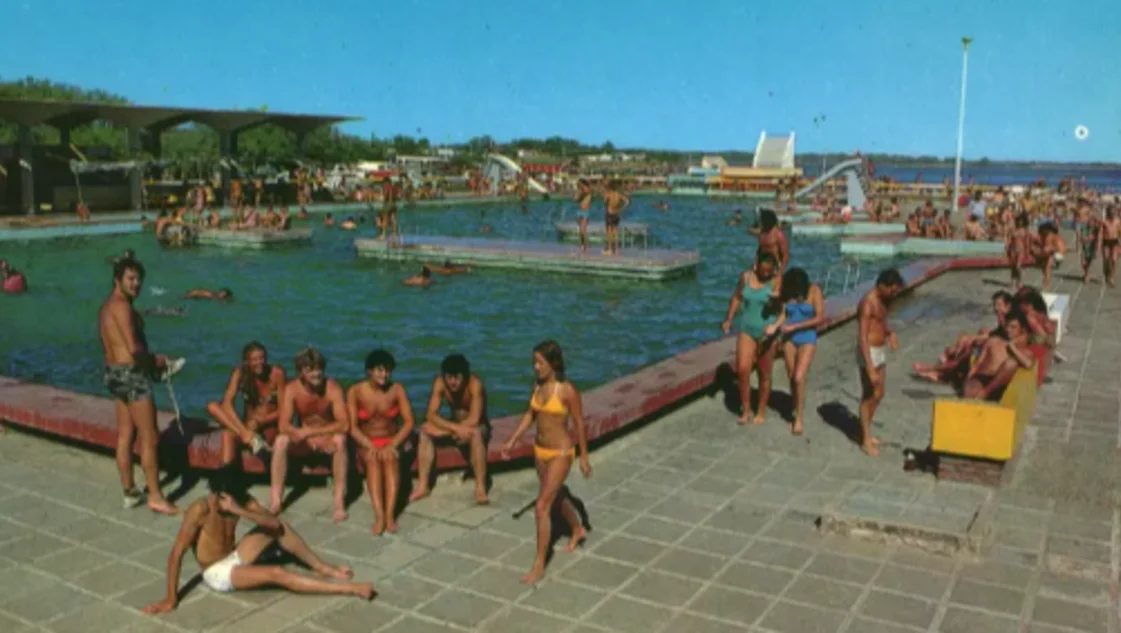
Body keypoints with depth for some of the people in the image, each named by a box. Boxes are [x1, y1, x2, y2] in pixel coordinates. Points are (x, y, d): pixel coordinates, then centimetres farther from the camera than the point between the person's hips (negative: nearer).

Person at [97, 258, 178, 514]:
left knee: (125, 435, 14)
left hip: (114, 373, 10)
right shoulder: (122, 305, -16)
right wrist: (154, 359, -6)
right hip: (131, 374, -10)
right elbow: (134, 348, -24)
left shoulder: (107, 306, 16)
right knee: (149, 438, -4)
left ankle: (130, 492, 22)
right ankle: (155, 496, 0)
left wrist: (149, 361, 10)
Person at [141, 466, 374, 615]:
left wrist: (239, 511, -33)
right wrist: (171, 599, -26)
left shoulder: (242, 500, -10)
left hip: (235, 558, 7)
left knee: (279, 527, -5)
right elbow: (176, 554, -27)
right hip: (217, 574, -7)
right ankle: (348, 588, -25)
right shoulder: (199, 511, -27)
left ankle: (323, 568, 7)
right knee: (277, 574, -23)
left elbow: (274, 522, -20)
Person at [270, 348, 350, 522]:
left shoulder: (333, 388, -21)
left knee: (340, 440, -35)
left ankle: (340, 501, -30)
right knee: (281, 441, -27)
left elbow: (344, 425, -28)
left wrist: (310, 432, -32)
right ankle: (275, 500, -21)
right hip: (304, 437, 2)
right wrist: (307, 437, -38)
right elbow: (283, 426, -23)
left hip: (328, 437, -2)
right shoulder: (291, 389, -16)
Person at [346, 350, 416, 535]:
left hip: (392, 441, 1)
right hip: (366, 444, 0)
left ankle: (390, 514, -40)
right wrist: (370, 446, -25)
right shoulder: (355, 392, -6)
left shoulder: (397, 390, -4)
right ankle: (379, 515, -43)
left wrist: (393, 445, -21)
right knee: (373, 459, -34)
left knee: (389, 457, -33)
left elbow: (409, 422, -7)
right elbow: (352, 427, -10)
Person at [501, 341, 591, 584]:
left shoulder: (568, 390, -21)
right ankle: (578, 531, 53)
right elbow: (530, 415, 10)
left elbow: (579, 425, -13)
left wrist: (584, 457, -7)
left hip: (560, 454, -7)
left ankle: (539, 565, 3)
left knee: (542, 507, -9)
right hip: (540, 450, 7)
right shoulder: (539, 384, -2)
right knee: (557, 496, 26)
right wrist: (512, 441, 5)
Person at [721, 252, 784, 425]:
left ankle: (761, 411, 24)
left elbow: (785, 308, -17)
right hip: (746, 329, 3)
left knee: (764, 374, 8)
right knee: (742, 370, -7)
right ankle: (746, 409, 10)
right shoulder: (746, 276, -1)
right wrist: (729, 319, 16)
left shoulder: (777, 282, -13)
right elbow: (737, 297, 14)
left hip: (766, 332, -3)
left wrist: (776, 325, -34)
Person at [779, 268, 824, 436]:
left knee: (799, 378, -13)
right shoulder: (786, 293, -4)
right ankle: (797, 414, 24)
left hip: (807, 339, -3)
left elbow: (820, 318, -15)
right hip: (789, 339, 3)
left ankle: (799, 419, 0)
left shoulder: (814, 291, -12)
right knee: (792, 379, 7)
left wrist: (795, 326, -18)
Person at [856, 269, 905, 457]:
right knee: (869, 396, 2)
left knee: (878, 395, 17)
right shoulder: (868, 303, -22)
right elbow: (863, 338, -25)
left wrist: (890, 332, 1)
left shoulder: (881, 300, 6)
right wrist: (870, 369, -27)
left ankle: (866, 431, 33)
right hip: (869, 352, -9)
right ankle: (866, 440, 14)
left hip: (880, 351, 9)